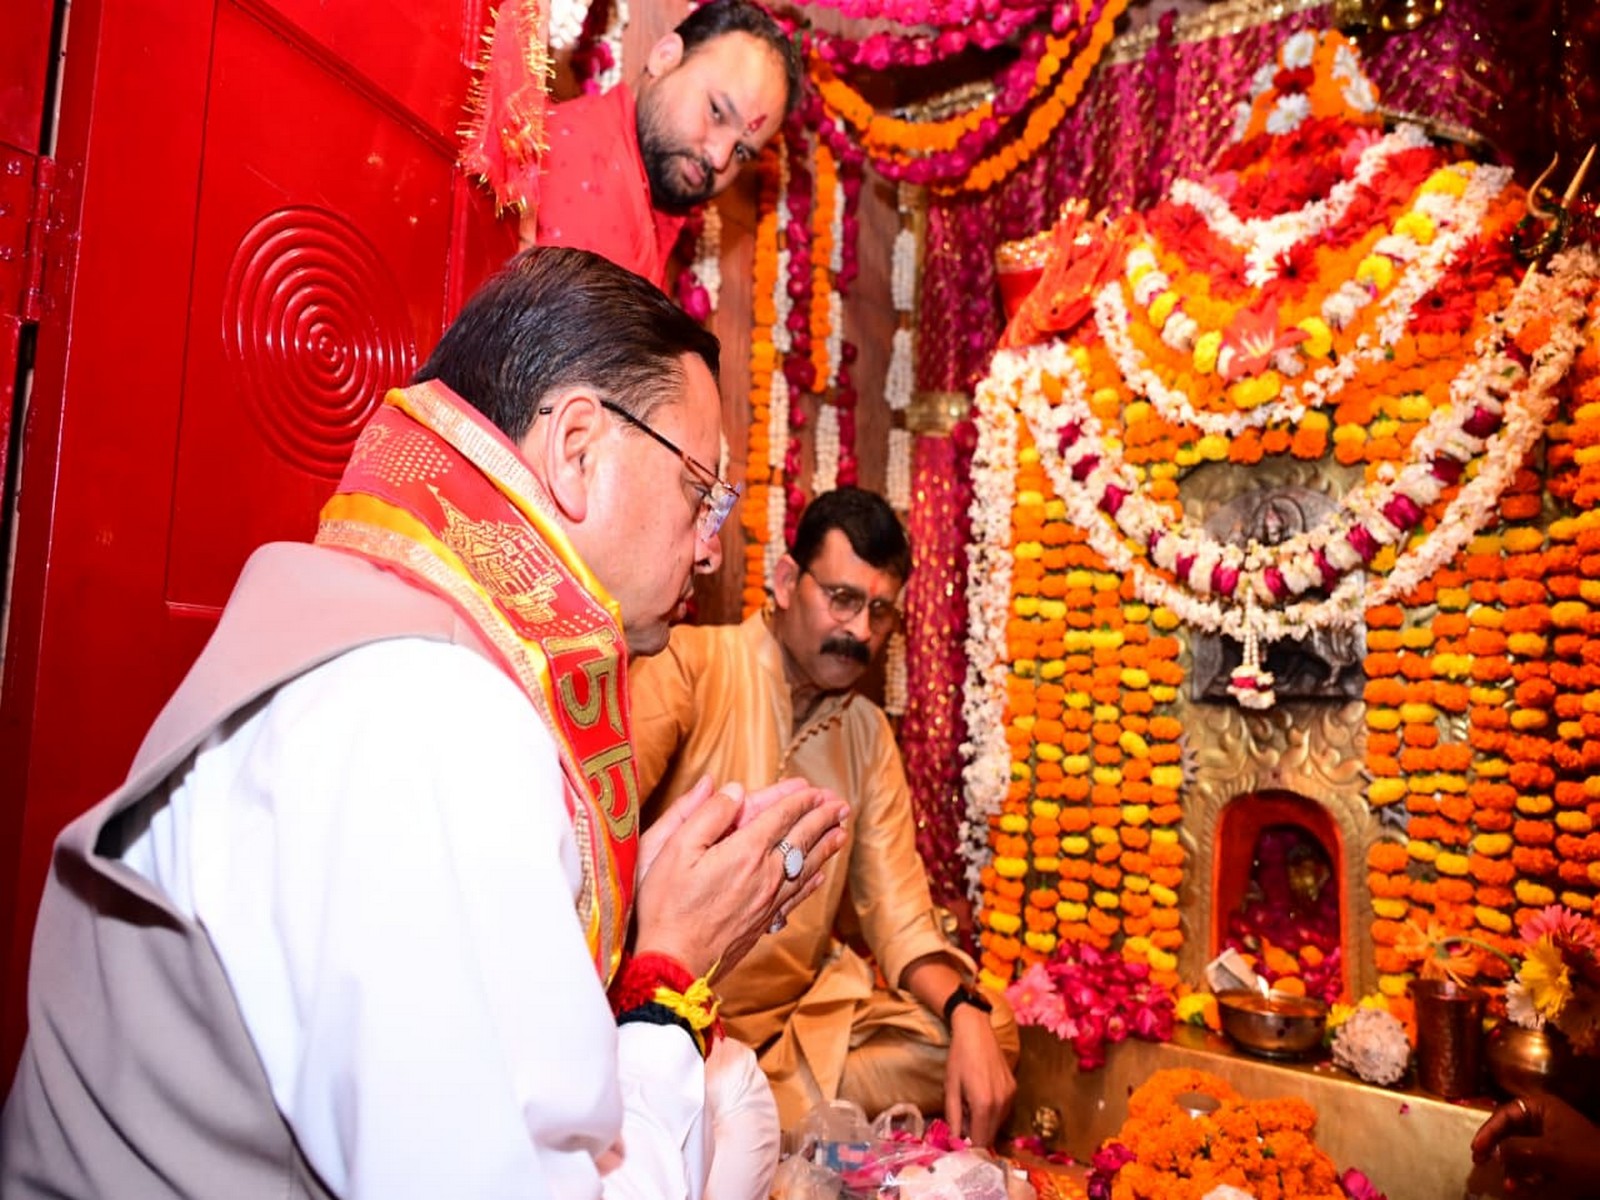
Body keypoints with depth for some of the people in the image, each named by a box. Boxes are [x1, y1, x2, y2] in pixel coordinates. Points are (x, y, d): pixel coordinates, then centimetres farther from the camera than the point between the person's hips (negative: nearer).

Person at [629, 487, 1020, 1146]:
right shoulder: (689, 665, -11)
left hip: (808, 1006, 7)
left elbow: (896, 908, 8)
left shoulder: (869, 733, 10)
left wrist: (965, 1011, -11)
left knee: (990, 1030, -9)